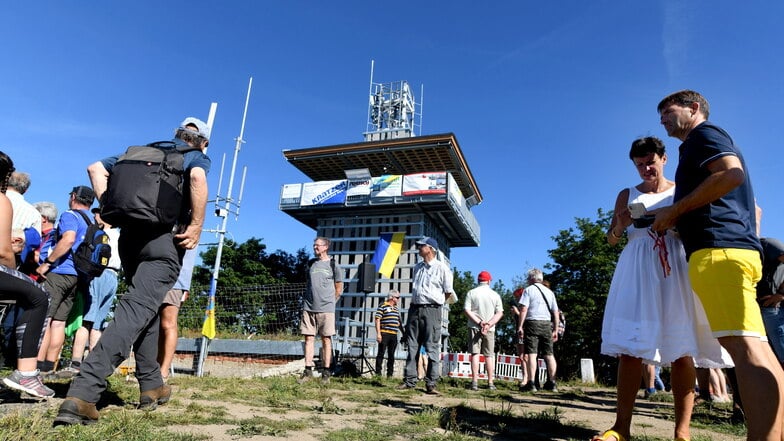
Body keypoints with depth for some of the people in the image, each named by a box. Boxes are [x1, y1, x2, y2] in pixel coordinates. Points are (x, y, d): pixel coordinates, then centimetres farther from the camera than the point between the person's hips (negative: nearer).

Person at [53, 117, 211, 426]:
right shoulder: (197, 157, 8)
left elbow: (95, 168, 19)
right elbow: (197, 177, -17)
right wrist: (196, 226, -14)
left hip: (130, 236, 6)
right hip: (165, 239, -6)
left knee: (146, 307, 16)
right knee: (137, 309, -11)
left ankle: (152, 386, 21)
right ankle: (83, 393, -23)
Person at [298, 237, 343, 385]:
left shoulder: (333, 265, 0)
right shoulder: (311, 263, 12)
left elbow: (339, 289, 5)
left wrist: (329, 302, 4)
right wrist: (307, 300, 13)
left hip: (326, 309, -4)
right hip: (308, 307, 4)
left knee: (326, 339, 1)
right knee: (309, 338, 3)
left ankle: (326, 372, 7)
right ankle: (308, 370, 9)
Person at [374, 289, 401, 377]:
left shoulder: (397, 308, 18)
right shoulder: (383, 306, -3)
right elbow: (377, 320, -8)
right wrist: (378, 333, -15)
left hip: (394, 335, 7)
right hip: (384, 334, -7)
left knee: (391, 355, 10)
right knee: (381, 354, -1)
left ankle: (390, 374, 17)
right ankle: (378, 373, 4)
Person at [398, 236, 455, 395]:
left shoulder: (441, 268, -4)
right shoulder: (417, 267, 16)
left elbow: (448, 293, -1)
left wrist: (435, 302, 1)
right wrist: (415, 303, 15)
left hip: (431, 310, -6)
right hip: (414, 309, 7)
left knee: (432, 349, -4)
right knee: (412, 347, 8)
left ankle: (431, 384, 1)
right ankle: (410, 380, 15)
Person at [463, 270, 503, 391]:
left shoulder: (471, 293, 0)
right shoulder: (495, 295, 4)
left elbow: (466, 310, -9)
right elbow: (500, 313, -3)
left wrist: (479, 322, -11)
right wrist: (488, 324, -11)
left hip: (474, 327, -1)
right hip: (490, 329, 1)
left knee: (475, 354, 0)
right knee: (489, 355, 9)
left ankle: (475, 382, -5)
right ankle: (490, 383, 11)